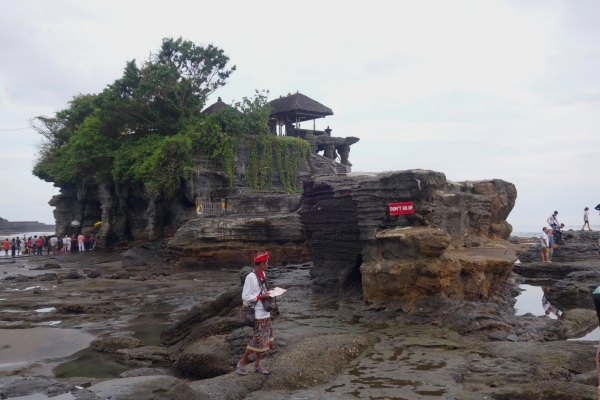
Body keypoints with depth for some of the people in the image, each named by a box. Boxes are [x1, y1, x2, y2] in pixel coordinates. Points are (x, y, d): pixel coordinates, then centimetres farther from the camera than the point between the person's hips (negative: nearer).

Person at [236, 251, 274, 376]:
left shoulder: (263, 274, 7)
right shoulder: (250, 277, -18)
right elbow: (245, 296, -17)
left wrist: (268, 292, 0)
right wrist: (262, 296, -20)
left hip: (265, 313, 8)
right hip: (257, 315, -8)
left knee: (265, 339, 12)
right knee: (258, 340, -4)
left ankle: (257, 364, 24)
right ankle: (242, 363, 13)